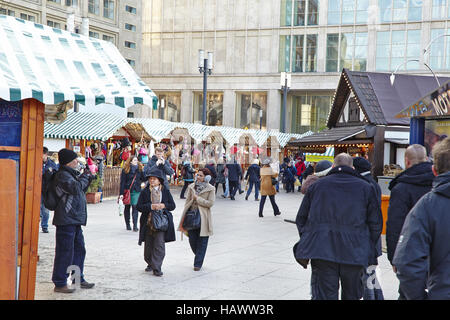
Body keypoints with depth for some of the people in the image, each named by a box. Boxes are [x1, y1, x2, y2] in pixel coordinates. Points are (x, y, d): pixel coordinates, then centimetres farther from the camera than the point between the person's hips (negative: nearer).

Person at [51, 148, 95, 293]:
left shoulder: (72, 174, 19)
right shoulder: (63, 175, -12)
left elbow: (81, 191, 27)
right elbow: (75, 188, -25)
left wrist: (87, 179, 12)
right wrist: (85, 177, -9)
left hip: (75, 219, 10)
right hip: (66, 220, -10)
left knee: (79, 249, 17)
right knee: (65, 251, -6)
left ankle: (78, 279, 28)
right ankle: (60, 284, 1)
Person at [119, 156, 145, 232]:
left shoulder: (139, 169, 7)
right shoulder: (125, 170, -3)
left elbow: (143, 179, 8)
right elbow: (122, 182, -5)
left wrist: (142, 171, -7)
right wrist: (121, 193, -9)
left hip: (136, 191, 1)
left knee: (135, 207, -9)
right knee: (127, 207, 9)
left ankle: (135, 226, -10)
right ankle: (127, 225, 23)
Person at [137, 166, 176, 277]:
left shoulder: (165, 191, 6)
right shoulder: (145, 192, 3)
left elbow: (172, 206, 8)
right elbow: (139, 206, -1)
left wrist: (164, 205, -11)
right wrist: (150, 206, -15)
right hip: (148, 221, 1)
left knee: (159, 244, -11)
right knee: (148, 245, 10)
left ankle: (157, 268, -7)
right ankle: (150, 264, 31)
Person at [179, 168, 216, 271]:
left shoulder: (210, 189, -4)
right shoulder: (191, 187, 9)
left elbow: (210, 203, -12)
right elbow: (187, 201, 13)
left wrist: (197, 198, -13)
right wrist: (184, 215, 8)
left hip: (203, 217, -4)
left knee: (202, 241, 0)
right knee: (192, 240, 6)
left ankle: (198, 263, 8)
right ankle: (199, 258, 30)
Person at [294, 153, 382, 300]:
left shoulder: (317, 185, 10)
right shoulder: (366, 187, 8)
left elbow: (301, 219, 12)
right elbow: (376, 223, 6)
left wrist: (307, 243, 19)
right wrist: (367, 249, 13)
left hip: (322, 252, 0)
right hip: (355, 253, 0)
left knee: (324, 295, 0)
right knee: (351, 295, 15)